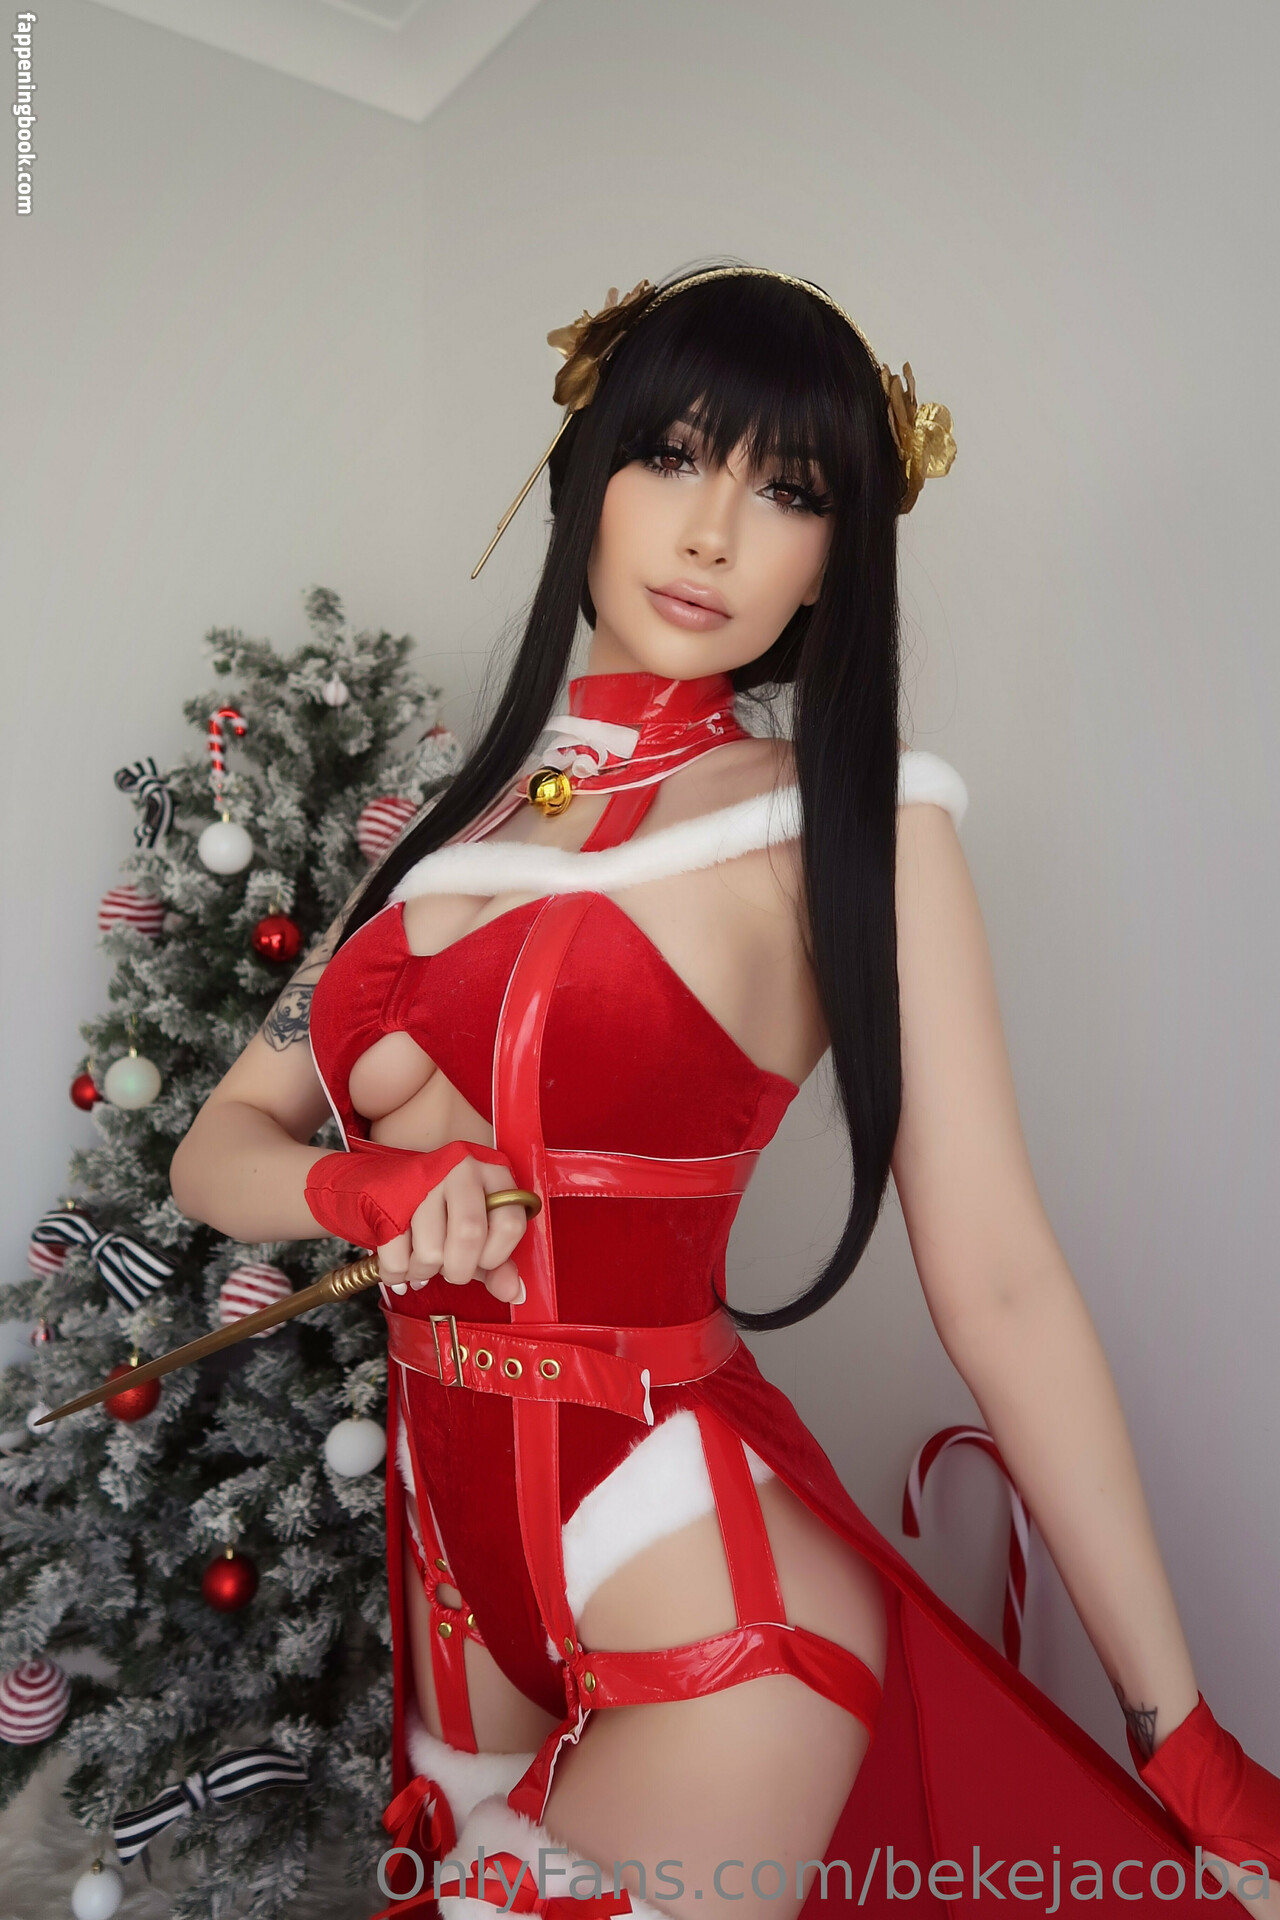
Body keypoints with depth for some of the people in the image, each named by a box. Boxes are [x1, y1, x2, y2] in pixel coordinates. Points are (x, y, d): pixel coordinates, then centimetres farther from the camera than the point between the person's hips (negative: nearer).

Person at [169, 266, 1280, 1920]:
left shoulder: (850, 825, -9)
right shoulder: (457, 822, 5)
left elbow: (997, 1284, -13)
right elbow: (216, 1148, 5)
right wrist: (371, 1185, -17)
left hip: (699, 1589, -5)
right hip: (454, 1541, 5)